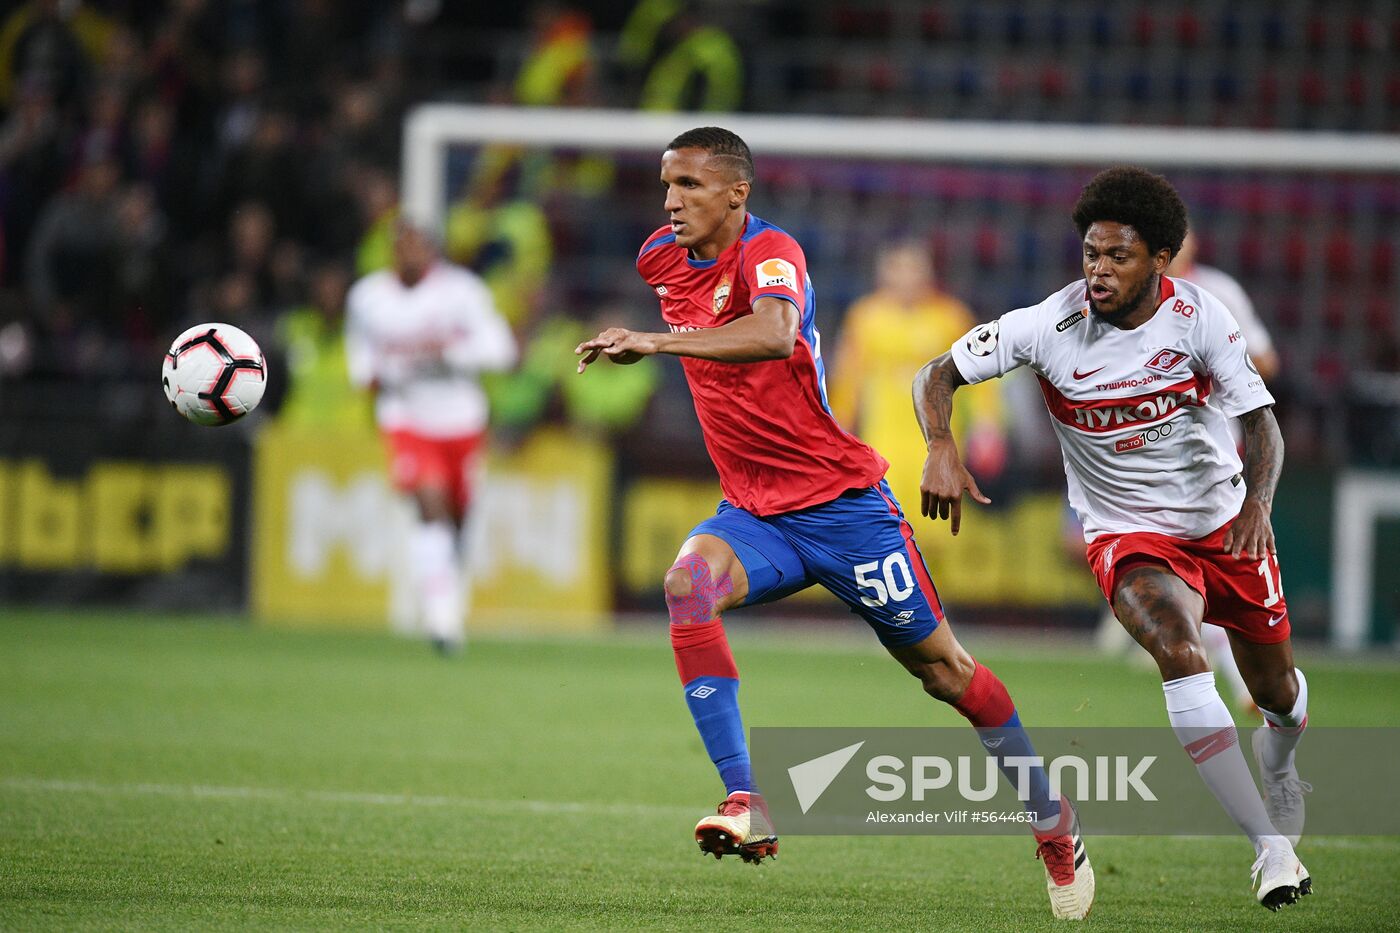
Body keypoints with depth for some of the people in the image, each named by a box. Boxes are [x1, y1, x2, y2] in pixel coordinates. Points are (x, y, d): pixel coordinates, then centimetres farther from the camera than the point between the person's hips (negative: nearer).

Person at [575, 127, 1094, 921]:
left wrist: (659, 341, -49)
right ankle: (748, 806, -31)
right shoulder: (662, 258, 3)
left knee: (942, 667, 4)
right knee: (688, 584, -27)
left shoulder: (770, 253, -20)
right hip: (755, 512, 6)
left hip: (843, 501, -6)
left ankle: (1052, 819, 27)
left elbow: (772, 333, -43)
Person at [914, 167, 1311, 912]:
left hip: (1225, 522, 2)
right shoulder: (1052, 326, -17)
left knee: (1276, 688, 17)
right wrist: (941, 450, -29)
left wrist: (1258, 501, -32)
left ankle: (1278, 771, 58)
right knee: (1177, 649, -32)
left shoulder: (1198, 316, -15)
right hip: (1131, 537, -2)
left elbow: (1261, 422, -13)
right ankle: (1271, 847, -32)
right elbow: (937, 376, -10)